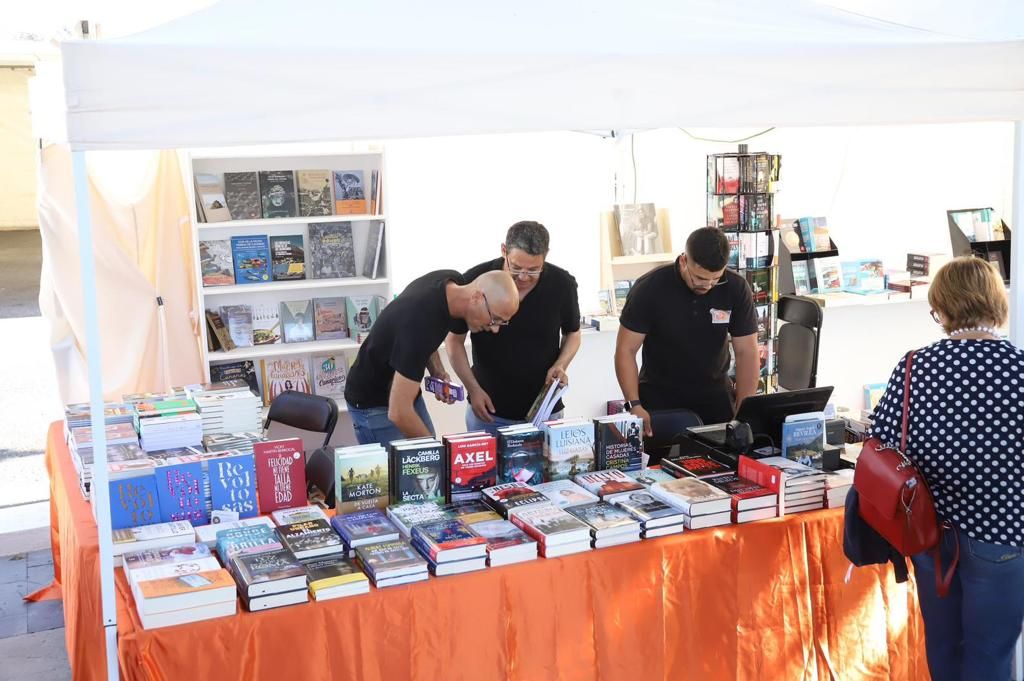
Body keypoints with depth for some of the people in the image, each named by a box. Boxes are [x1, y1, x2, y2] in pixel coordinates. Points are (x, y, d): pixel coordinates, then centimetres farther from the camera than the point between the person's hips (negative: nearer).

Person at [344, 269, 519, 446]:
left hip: (403, 392, 8)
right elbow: (398, 413, -36)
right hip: (373, 404, -8)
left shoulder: (453, 280, -12)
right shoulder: (421, 324, -37)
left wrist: (436, 369, -4)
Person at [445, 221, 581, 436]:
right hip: (488, 409, -1)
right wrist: (473, 389, -11)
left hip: (544, 410, 1)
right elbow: (454, 339, -2)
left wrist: (560, 365, -12)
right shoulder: (475, 280, -15)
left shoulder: (562, 283, -11)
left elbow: (572, 333, 7)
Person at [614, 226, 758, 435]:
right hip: (659, 394, -1)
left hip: (714, 393, 2)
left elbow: (747, 352, -7)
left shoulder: (736, 289, -12)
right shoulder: (649, 288, -17)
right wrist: (634, 406, -21)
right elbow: (626, 350, -12)